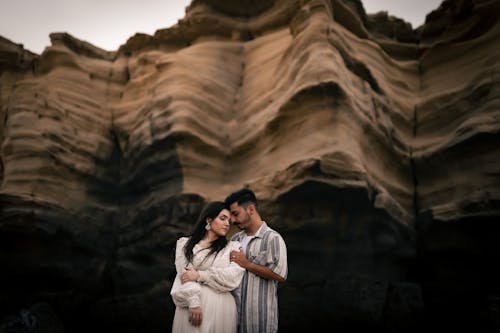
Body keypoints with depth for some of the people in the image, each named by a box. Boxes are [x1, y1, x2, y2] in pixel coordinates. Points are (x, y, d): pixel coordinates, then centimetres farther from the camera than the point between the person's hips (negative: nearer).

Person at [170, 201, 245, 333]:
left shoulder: (233, 247, 8)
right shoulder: (185, 244, 9)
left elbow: (233, 277, -6)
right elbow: (185, 274, -4)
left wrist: (199, 275, -8)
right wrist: (194, 302, -18)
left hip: (220, 307, 0)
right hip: (191, 304, 0)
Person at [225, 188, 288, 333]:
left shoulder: (272, 238, -9)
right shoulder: (235, 239, 13)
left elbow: (280, 274, -20)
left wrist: (247, 264, -13)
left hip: (259, 313, -6)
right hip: (234, 310, 6)